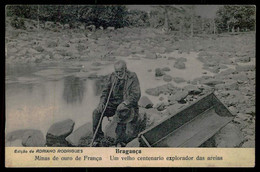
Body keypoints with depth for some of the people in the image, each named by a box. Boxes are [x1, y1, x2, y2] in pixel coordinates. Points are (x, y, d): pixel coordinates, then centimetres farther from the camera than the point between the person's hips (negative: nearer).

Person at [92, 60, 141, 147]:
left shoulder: (132, 77, -7)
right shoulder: (113, 76, 9)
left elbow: (136, 94, -14)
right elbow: (106, 90, 12)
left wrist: (125, 103, -29)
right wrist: (102, 102, -7)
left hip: (127, 104, -5)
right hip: (113, 103, 5)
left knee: (121, 112, -38)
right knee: (97, 112, -16)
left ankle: (120, 141, -25)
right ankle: (98, 137, -4)